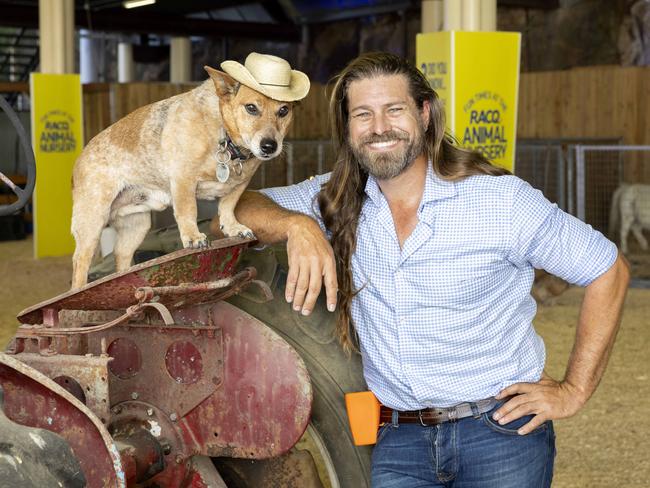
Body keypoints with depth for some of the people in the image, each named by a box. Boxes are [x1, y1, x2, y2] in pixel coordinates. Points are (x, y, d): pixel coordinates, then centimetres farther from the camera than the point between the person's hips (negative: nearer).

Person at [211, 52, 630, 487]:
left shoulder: (501, 199, -9)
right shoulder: (337, 201, 2)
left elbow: (609, 269, -3)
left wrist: (574, 391, -4)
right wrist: (297, 225, -22)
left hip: (501, 433, -2)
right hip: (398, 441, 3)